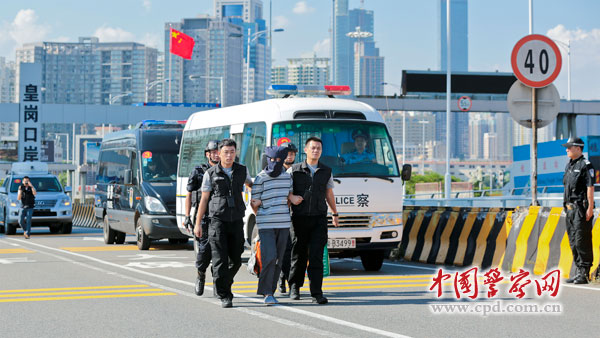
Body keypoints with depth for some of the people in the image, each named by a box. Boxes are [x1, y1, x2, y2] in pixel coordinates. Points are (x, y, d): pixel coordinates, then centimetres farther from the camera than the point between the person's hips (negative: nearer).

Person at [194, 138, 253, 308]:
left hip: (237, 221, 3)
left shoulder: (242, 170, 8)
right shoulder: (210, 173, 1)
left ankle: (223, 282, 33)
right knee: (220, 259, -9)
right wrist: (197, 224, 2)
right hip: (217, 220, -3)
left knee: (236, 259, 6)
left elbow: (250, 184, 31)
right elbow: (204, 199, 4)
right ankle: (225, 296, -6)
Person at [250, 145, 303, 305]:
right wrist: (262, 217, 5)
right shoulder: (260, 178, -4)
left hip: (284, 224, 5)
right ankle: (267, 293, -9)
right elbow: (254, 203, 0)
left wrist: (292, 198, 5)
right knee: (269, 257, -15)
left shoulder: (287, 176, 10)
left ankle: (270, 291, 14)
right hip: (266, 225, -5)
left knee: (278, 259, 5)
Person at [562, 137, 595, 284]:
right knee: (573, 242, 10)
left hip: (581, 209, -9)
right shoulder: (569, 165, 17)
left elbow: (590, 187, -14)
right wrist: (566, 206, 18)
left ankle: (585, 274, -7)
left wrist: (590, 208, -19)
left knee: (582, 242, -9)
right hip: (570, 209, 9)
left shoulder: (585, 165, -9)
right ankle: (579, 271, 16)